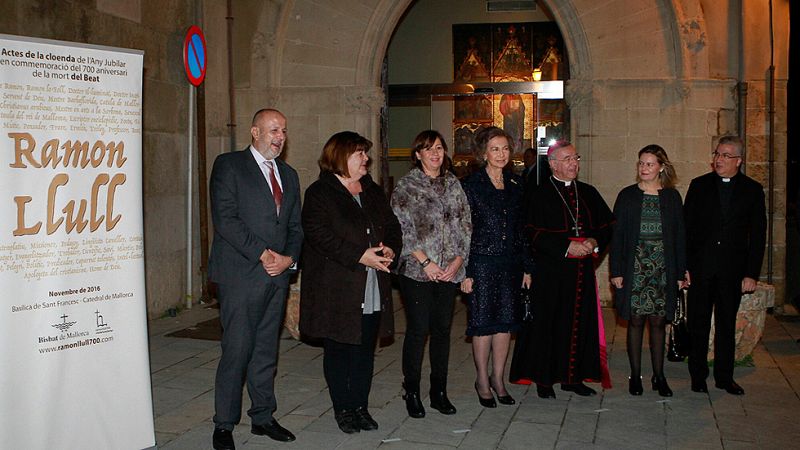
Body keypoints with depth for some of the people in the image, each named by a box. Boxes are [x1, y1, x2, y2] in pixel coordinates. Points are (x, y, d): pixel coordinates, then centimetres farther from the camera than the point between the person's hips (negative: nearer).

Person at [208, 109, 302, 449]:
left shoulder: (288, 174, 18)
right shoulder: (229, 165, -2)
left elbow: (295, 225, 18)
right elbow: (225, 218, -12)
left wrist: (289, 258, -1)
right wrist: (263, 253, -15)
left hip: (278, 275, 6)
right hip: (240, 275, -6)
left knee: (266, 351, 11)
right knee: (237, 350, -4)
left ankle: (263, 417, 22)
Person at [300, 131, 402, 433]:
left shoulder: (374, 192, 16)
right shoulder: (319, 193, -5)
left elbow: (392, 227, 18)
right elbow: (318, 234, -17)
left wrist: (390, 248, -5)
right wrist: (360, 256, -21)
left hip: (372, 291, 6)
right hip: (336, 289, -6)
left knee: (365, 350, 10)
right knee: (338, 350, 4)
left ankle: (360, 406, 22)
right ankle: (342, 408, 16)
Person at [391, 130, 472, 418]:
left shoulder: (454, 184, 13)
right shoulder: (406, 186, 0)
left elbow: (465, 225, 10)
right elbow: (402, 228, -7)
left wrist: (458, 260, -3)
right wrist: (425, 262, -12)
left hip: (449, 271, 4)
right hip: (417, 271, -4)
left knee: (443, 329, 8)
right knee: (418, 329, -3)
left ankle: (439, 392, 18)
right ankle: (412, 393, 10)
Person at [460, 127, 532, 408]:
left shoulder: (516, 184, 10)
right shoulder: (471, 185, -5)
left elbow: (521, 227, 13)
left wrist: (527, 267, 9)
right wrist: (466, 273, -11)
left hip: (510, 263, 5)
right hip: (482, 262, -4)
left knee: (506, 322, 8)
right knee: (483, 322, 2)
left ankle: (498, 379, 21)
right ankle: (482, 380, 17)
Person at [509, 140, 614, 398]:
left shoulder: (589, 193, 12)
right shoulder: (540, 196, -4)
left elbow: (607, 226, 12)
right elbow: (535, 235, -11)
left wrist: (595, 242, -7)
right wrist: (567, 247, -17)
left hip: (582, 271, 5)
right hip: (550, 273, -5)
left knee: (579, 324, 8)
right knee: (548, 325, 0)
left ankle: (572, 377, 19)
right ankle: (544, 379, 10)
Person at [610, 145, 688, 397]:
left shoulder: (672, 197, 6)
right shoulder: (627, 196, 2)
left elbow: (679, 235, 6)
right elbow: (617, 235, 1)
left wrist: (681, 272, 2)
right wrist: (616, 271, -5)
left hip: (663, 269, 1)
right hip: (634, 269, -1)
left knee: (658, 322, 5)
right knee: (635, 321, 3)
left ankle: (659, 377, 15)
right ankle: (635, 375, 13)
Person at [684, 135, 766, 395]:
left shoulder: (752, 190, 3)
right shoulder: (699, 185, 4)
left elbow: (757, 235, 2)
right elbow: (686, 227, 2)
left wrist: (752, 274, -4)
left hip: (732, 270, 0)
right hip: (700, 267, 0)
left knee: (727, 325, 10)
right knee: (698, 324, 5)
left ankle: (724, 376, 21)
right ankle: (698, 376, 15)